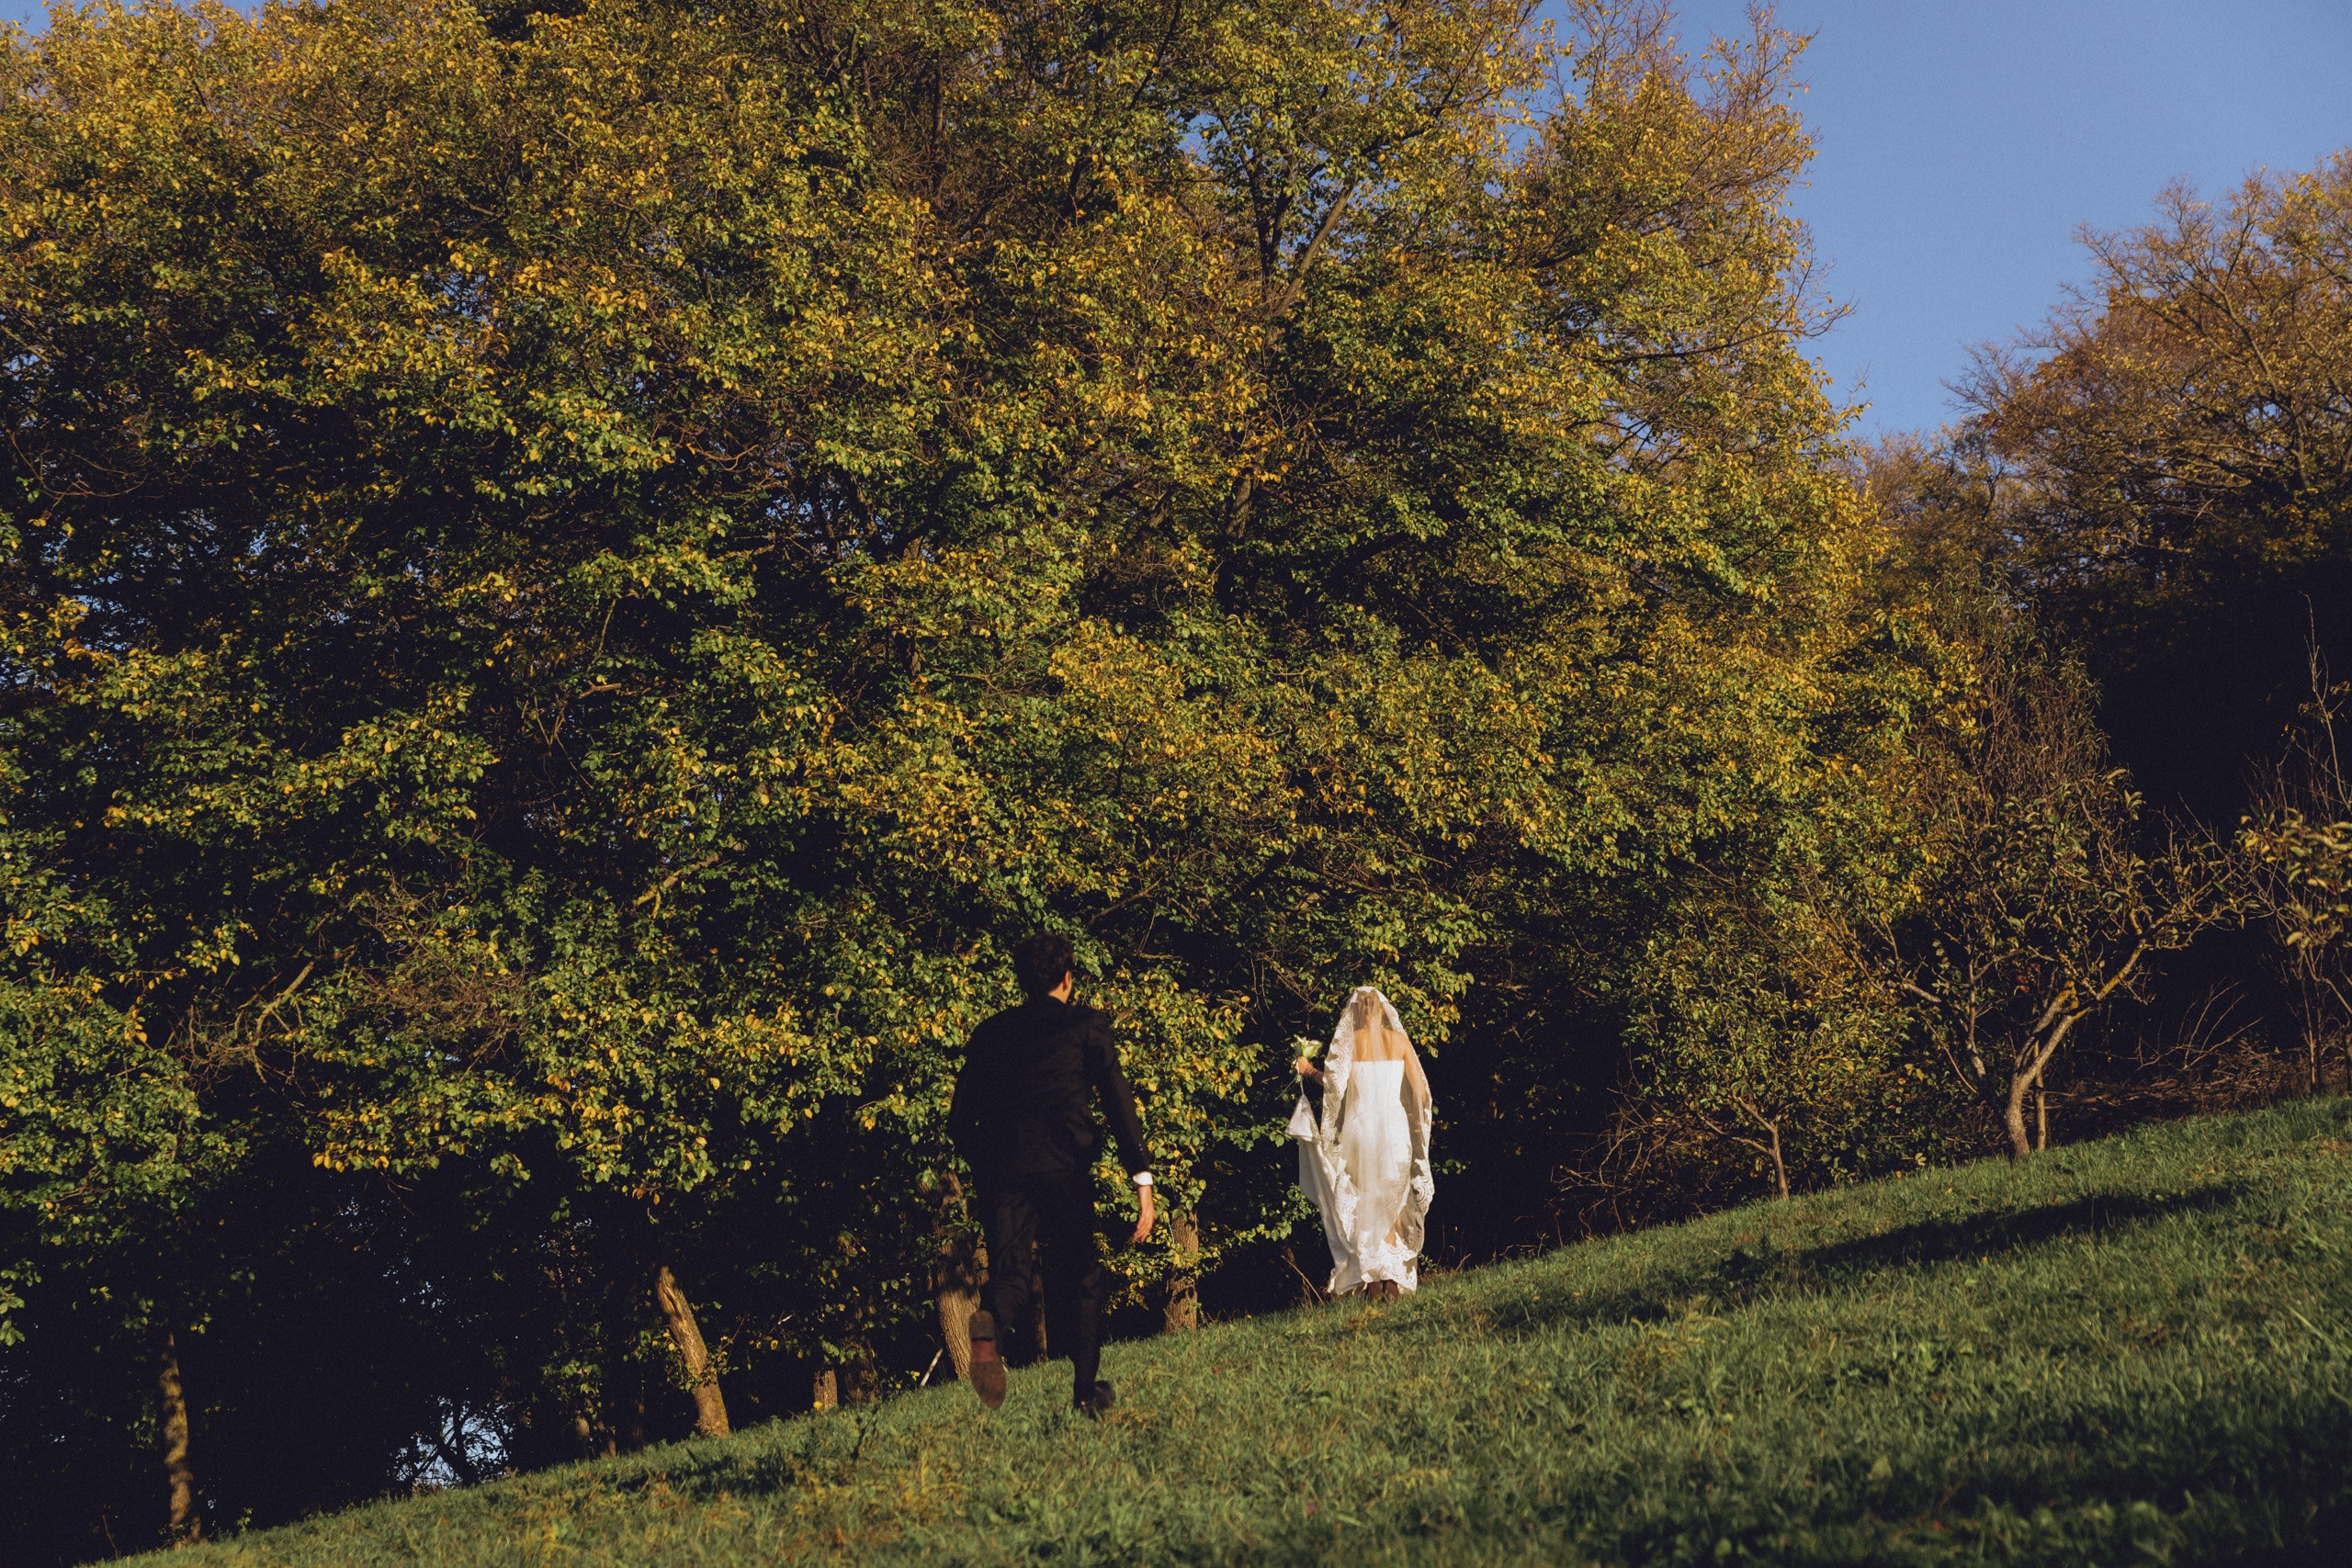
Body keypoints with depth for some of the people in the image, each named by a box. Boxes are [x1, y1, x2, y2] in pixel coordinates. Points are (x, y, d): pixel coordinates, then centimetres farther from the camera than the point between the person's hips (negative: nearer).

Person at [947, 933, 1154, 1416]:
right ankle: (1086, 1391, 16)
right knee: (1079, 1276, 13)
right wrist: (1142, 1179, -7)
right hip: (1066, 1167, -2)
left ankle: (992, 1326, -36)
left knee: (1010, 1272, 0)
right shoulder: (1086, 1024, 8)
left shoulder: (990, 1032, 17)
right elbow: (1118, 1100, -3)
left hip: (1002, 1168, 2)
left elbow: (959, 1122, 14)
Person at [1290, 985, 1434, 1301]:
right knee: (1392, 1205, 12)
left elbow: (1334, 1085, -10)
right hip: (1395, 1124, 1)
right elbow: (1419, 1088, 0)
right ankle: (1393, 1281, 3)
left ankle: (1371, 1281, -1)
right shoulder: (1399, 1041, 2)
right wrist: (1417, 1125, 14)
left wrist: (1309, 1071, 9)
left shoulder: (1348, 1041, -3)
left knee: (1362, 1207, 8)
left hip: (1360, 1124, -1)